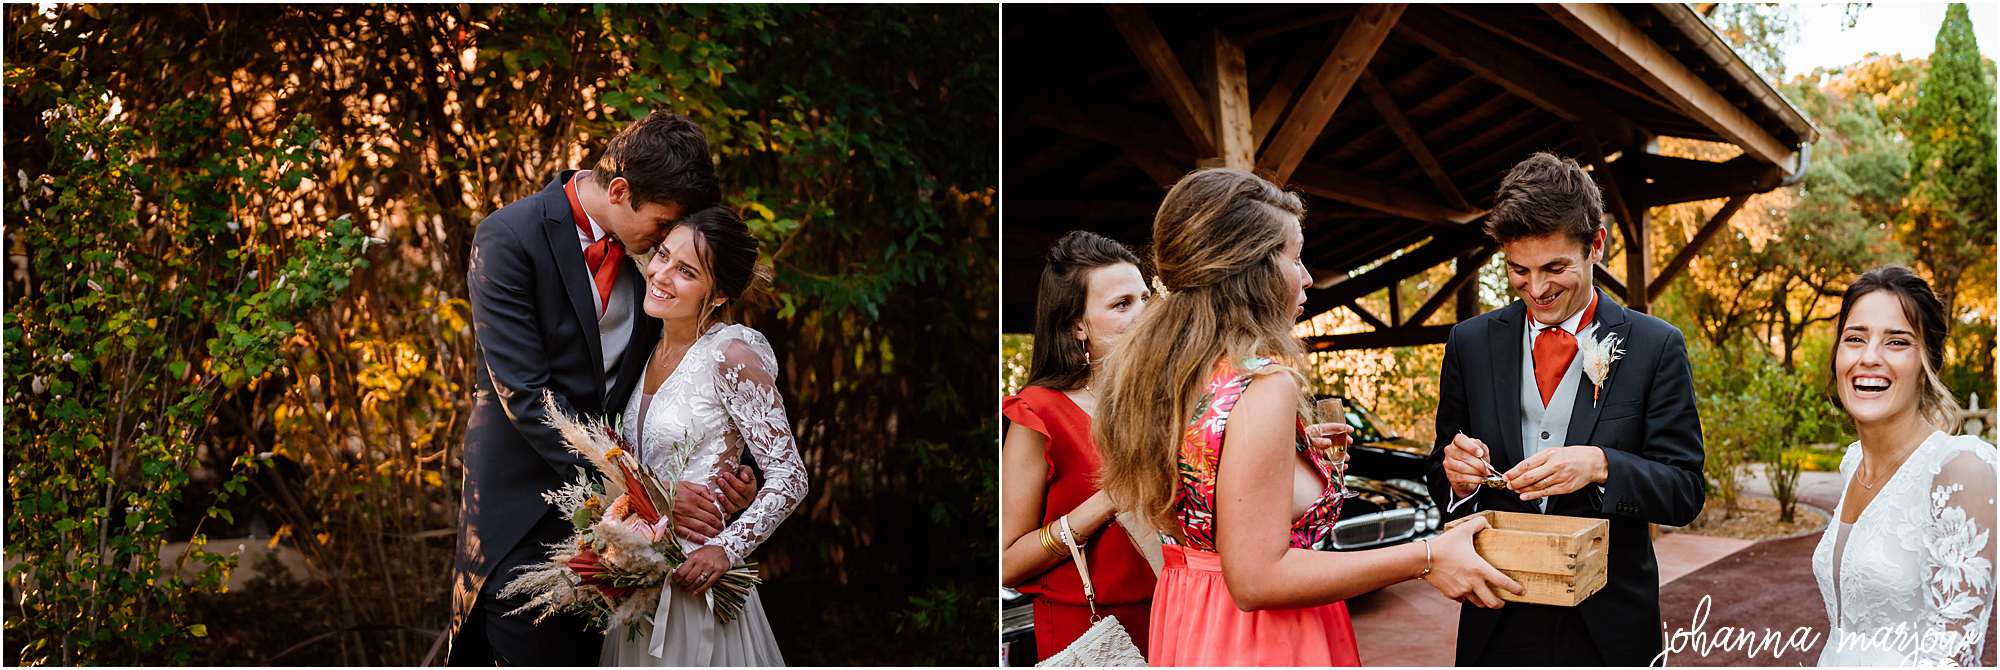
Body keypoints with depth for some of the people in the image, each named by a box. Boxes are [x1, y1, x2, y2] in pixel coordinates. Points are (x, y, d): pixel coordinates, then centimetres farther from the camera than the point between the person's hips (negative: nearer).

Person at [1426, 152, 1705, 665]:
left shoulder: (1655, 346, -4)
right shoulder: (1470, 344, 2)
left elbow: (1685, 491, -8)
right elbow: (1443, 486, 5)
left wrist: (1598, 466, -25)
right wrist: (1456, 473, -17)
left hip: (1608, 624, -1)